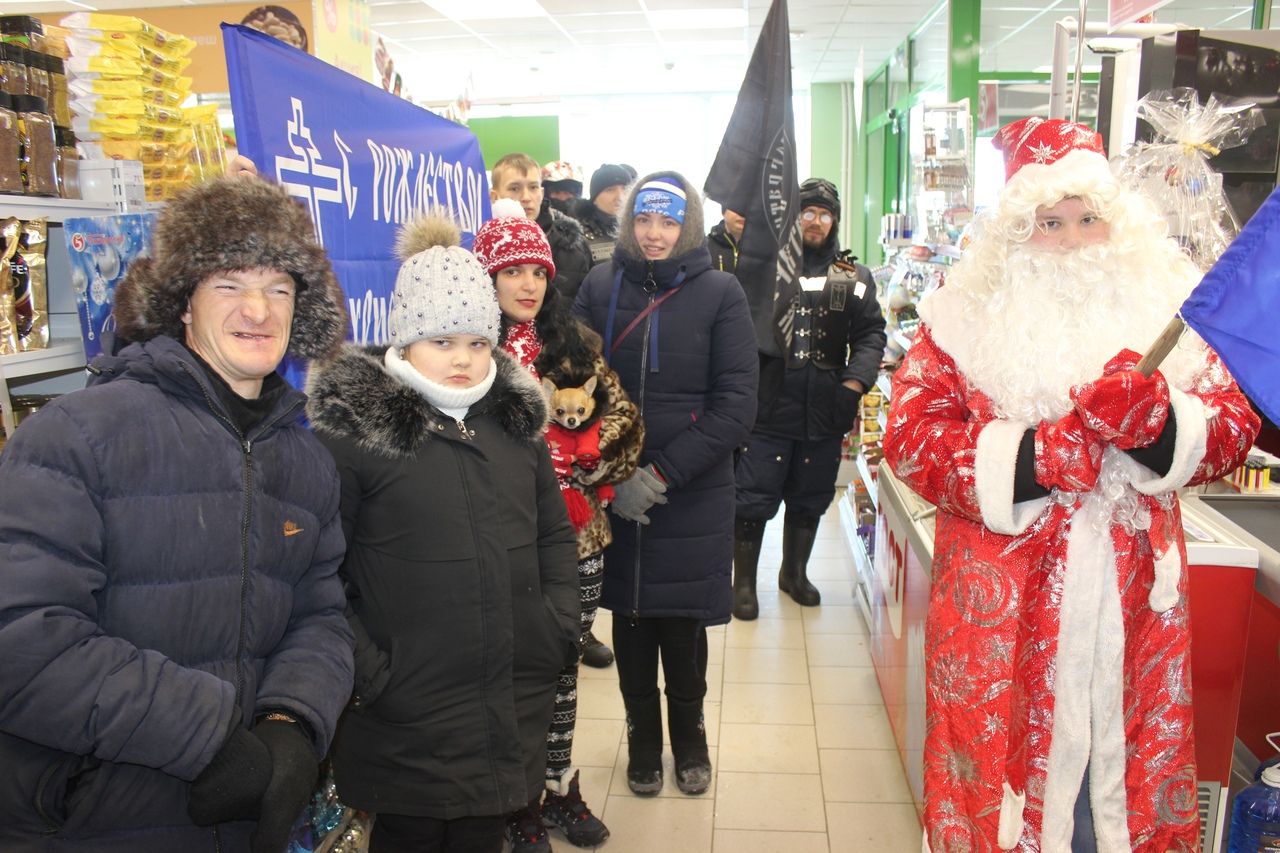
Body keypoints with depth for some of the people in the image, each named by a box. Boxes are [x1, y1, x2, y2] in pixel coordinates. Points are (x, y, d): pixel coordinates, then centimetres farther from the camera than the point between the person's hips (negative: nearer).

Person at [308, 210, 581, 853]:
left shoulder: (514, 417, 7)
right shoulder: (352, 427, -10)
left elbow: (554, 533, 14)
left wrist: (560, 623, 5)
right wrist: (366, 671, -13)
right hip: (408, 716, -4)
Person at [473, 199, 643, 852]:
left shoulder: (574, 342, 7)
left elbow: (622, 419, 4)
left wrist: (579, 461, -10)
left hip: (578, 534, 4)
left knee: (563, 664, 16)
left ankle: (559, 787, 33)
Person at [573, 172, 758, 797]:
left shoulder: (720, 293, -3)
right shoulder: (599, 286, 2)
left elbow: (736, 404, -8)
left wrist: (662, 474, -14)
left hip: (693, 497, -1)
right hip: (616, 494, 2)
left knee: (683, 624, 10)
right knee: (630, 618, 13)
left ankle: (689, 735, 37)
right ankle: (642, 736, 37)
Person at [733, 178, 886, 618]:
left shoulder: (855, 277, 10)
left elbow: (871, 334, 5)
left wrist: (854, 383, -7)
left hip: (825, 412, 4)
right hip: (767, 407, -3)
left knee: (810, 498, 16)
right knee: (754, 498, 1)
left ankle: (794, 572, 36)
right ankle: (744, 582, 19)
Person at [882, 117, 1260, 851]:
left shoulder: (1167, 303, 7)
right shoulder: (974, 312, -1)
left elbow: (1234, 425, 5)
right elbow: (911, 434, -8)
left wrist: (1158, 418, -16)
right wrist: (1025, 457, -21)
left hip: (1131, 598, 3)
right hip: (1001, 602, -2)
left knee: (1130, 750, 13)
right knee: (1000, 749, 7)